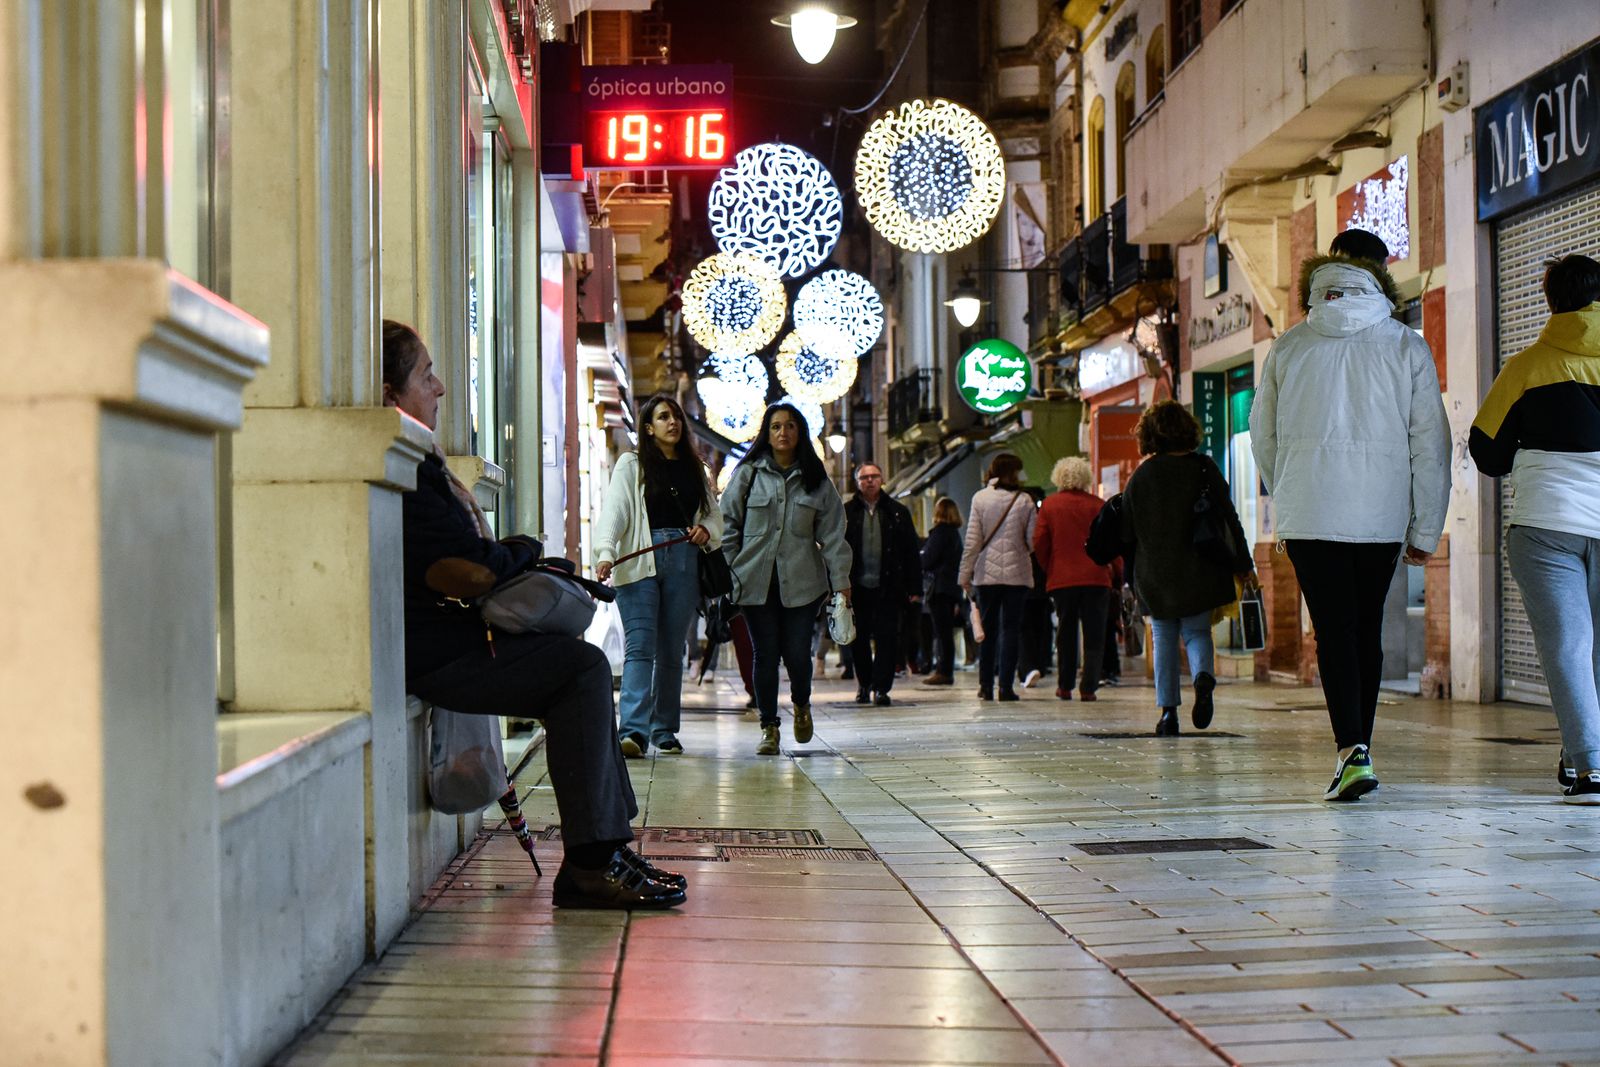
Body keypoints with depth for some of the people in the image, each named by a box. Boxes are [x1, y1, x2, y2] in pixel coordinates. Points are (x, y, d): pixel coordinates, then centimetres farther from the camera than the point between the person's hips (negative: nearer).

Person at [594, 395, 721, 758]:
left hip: (683, 562, 4)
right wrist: (605, 553, -22)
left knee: (672, 650, 6)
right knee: (639, 647, -13)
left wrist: (706, 530, -1)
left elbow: (714, 513, 23)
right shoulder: (631, 465, 5)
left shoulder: (695, 468, 18)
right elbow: (614, 511, -7)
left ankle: (664, 730, 13)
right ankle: (634, 731, -22)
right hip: (640, 562, -4)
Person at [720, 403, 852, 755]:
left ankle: (801, 704, 28)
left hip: (802, 582, 0)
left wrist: (841, 581, 2)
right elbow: (728, 526, 5)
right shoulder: (747, 475, 5)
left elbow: (832, 534, 7)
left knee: (797, 654, -3)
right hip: (756, 580, 0)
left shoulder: (816, 481, 9)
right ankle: (769, 728, 12)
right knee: (765, 655, 1)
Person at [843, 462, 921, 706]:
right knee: (858, 640, 7)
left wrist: (914, 588, 0)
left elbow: (911, 553, 6)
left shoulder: (898, 512, 8)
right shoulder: (846, 512, 5)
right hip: (857, 587, 0)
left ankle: (881, 688, -2)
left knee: (887, 638, -5)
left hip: (888, 588, 0)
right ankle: (864, 686, 22)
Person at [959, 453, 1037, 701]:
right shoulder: (1024, 501, -2)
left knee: (987, 628, 9)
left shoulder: (980, 498, -1)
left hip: (987, 572, 1)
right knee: (1011, 628, 2)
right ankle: (1006, 686, -4)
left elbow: (972, 540, -3)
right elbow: (1033, 541, -2)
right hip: (1017, 573, -1)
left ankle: (986, 685, 9)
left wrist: (965, 573, 1)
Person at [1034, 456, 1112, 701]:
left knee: (1066, 634, 12)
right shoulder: (1098, 505, -1)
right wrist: (1114, 572, 11)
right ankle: (1088, 687, -5)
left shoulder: (1049, 505, 1)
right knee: (1094, 636, 2)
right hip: (1096, 579, -1)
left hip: (1061, 579, 1)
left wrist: (1049, 569, 13)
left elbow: (1039, 543, -1)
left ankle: (1065, 687, 13)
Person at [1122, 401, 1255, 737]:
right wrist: (1244, 565, 4)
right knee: (1197, 631, 15)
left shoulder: (1140, 477, 0)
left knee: (1163, 639, 11)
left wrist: (1135, 574, 20)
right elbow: (1229, 518, -3)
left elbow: (1126, 533, 4)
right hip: (1199, 573, 0)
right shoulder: (1204, 469, -3)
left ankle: (1168, 711, 3)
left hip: (1154, 577, 0)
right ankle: (1204, 676, -17)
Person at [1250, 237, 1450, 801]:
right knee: (1367, 630, 14)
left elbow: (1262, 436, 13)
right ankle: (1356, 749, 21)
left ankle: (1352, 749, -18)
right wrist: (1425, 530, 7)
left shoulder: (1288, 347, 5)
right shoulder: (1407, 346, 3)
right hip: (1382, 516, 1)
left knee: (1333, 632, -2)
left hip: (1309, 516, -1)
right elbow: (1431, 442, 2)